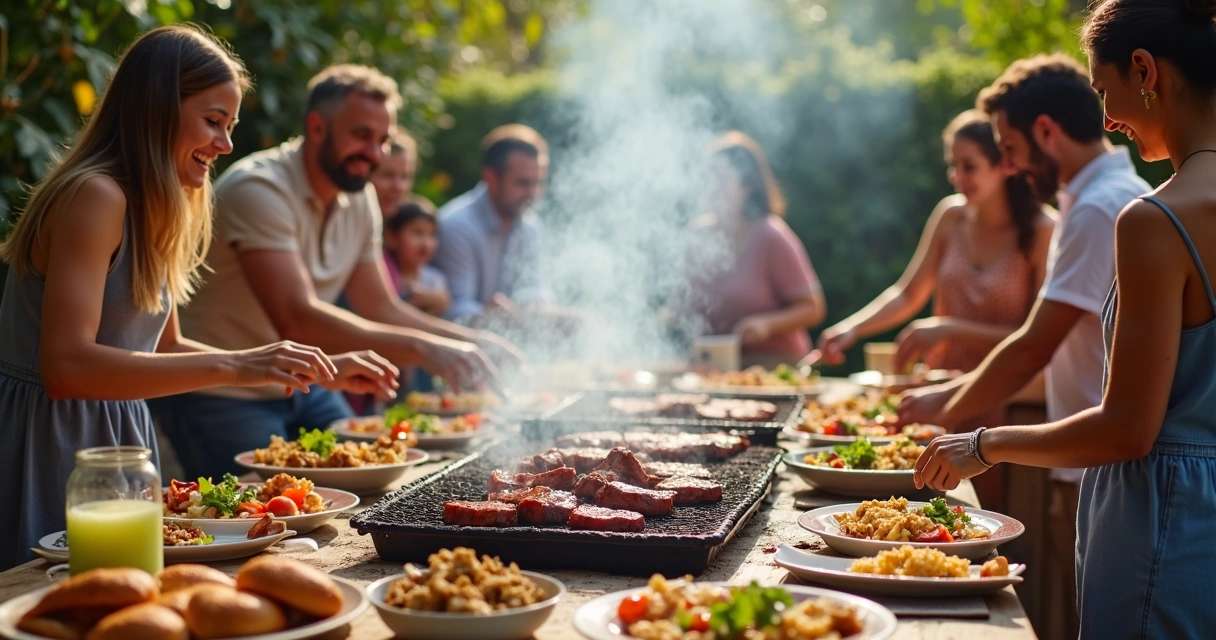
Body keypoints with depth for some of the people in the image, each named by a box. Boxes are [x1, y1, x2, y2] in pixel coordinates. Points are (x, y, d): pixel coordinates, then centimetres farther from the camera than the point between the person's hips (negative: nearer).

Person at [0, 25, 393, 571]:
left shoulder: (148, 210, 12)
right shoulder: (93, 197, -17)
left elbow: (165, 351, 18)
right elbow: (66, 366, -26)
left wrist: (319, 372, 12)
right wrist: (232, 365, -30)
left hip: (114, 438, 9)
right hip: (50, 447, -9)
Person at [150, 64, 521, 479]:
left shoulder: (360, 200, 3)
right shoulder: (258, 189, -23)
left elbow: (382, 309, 8)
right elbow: (296, 319, -35)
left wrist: (473, 340, -8)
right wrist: (421, 347, -42)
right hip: (223, 397, -7)